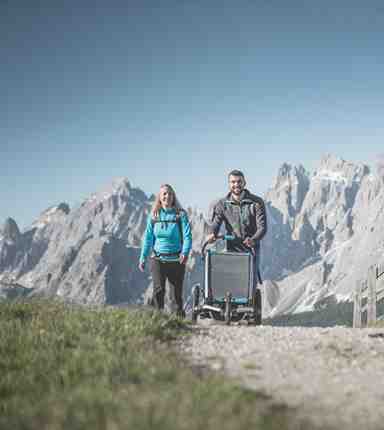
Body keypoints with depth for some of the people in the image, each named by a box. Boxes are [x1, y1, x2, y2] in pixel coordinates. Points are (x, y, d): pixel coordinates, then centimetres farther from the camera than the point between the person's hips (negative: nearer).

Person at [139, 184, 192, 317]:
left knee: (177, 291, 7)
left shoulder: (180, 214, -3)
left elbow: (187, 236, -10)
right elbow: (148, 238, 8)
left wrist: (185, 252, -27)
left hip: (176, 260, -1)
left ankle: (180, 315, 25)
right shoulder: (154, 215, 5)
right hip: (158, 259, 1)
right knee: (158, 290, -9)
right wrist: (143, 258, 4)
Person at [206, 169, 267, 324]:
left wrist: (253, 239, -31)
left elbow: (262, 227, -11)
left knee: (252, 283, -7)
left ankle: (256, 315, 7)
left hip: (251, 248, -2)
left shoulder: (256, 202, -2)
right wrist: (212, 234, -32)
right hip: (232, 248, 2)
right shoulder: (222, 204, 4)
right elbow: (216, 222, -8)